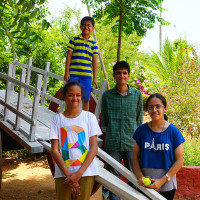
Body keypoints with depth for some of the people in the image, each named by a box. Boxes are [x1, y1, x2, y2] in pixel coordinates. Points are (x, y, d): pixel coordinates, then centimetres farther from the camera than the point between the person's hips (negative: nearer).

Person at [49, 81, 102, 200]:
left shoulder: (89, 117, 4)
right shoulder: (58, 119, 5)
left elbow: (94, 148, -1)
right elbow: (55, 151, 0)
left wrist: (78, 173, -10)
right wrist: (68, 175, -10)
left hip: (85, 172, 0)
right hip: (63, 174, 1)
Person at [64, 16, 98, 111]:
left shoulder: (93, 44, 9)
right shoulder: (74, 40, 5)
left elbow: (94, 61, 8)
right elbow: (68, 56, 4)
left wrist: (95, 78, 5)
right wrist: (67, 72, -3)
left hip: (87, 75, 1)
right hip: (73, 74, -1)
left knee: (86, 99, 5)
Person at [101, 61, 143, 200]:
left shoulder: (137, 94, 7)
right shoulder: (107, 96, 6)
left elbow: (139, 121, 11)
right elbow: (104, 122, 12)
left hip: (132, 145, 0)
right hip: (112, 145, 0)